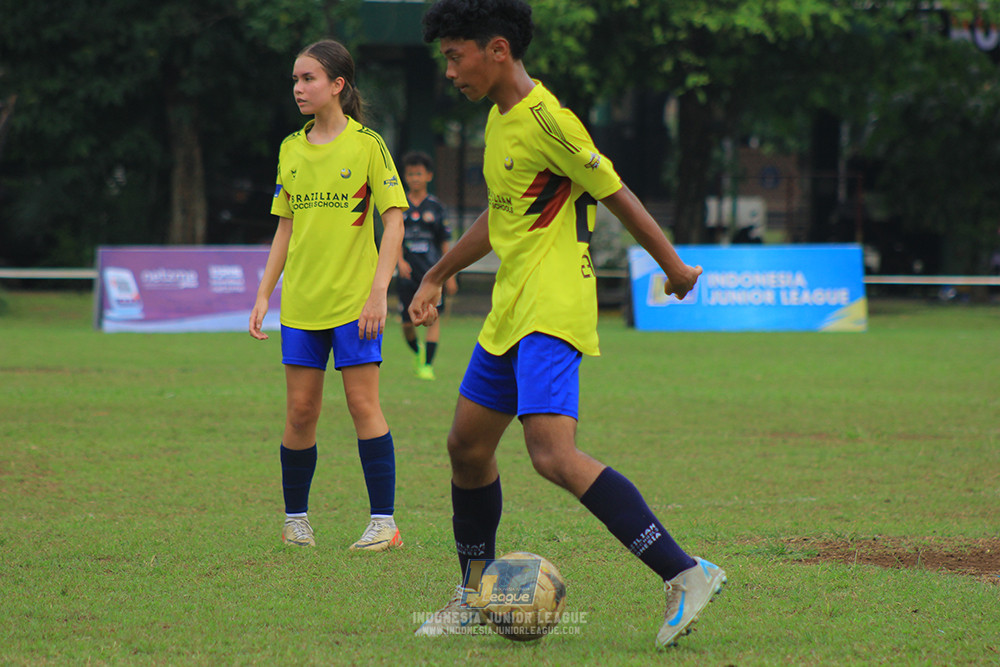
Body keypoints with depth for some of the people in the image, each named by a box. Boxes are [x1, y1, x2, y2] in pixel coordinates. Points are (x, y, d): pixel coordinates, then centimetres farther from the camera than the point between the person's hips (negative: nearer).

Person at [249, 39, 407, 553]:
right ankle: (295, 520, 14)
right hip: (300, 300, 4)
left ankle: (383, 521, -2)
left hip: (354, 299, -4)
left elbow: (393, 220, -7)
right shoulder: (291, 149, 10)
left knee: (363, 403, -7)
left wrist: (379, 290, -15)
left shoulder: (367, 145, -5)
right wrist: (264, 294, 10)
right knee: (300, 410, 4)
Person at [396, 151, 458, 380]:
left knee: (433, 316, -12)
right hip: (408, 272, 1)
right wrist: (400, 261, -15)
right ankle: (418, 351, 32)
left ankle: (428, 364, -9)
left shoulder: (435, 207, 5)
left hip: (432, 271, -1)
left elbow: (445, 242, 8)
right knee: (407, 322, 2)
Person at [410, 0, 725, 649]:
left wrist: (674, 267, -4)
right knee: (468, 446, 15)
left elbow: (615, 194, -11)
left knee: (555, 455, -24)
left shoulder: (546, 120, -16)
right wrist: (437, 276, 33)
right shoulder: (500, 119, 14)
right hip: (510, 310, 10)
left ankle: (685, 573, -25)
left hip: (552, 310, -10)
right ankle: (476, 596, 31)